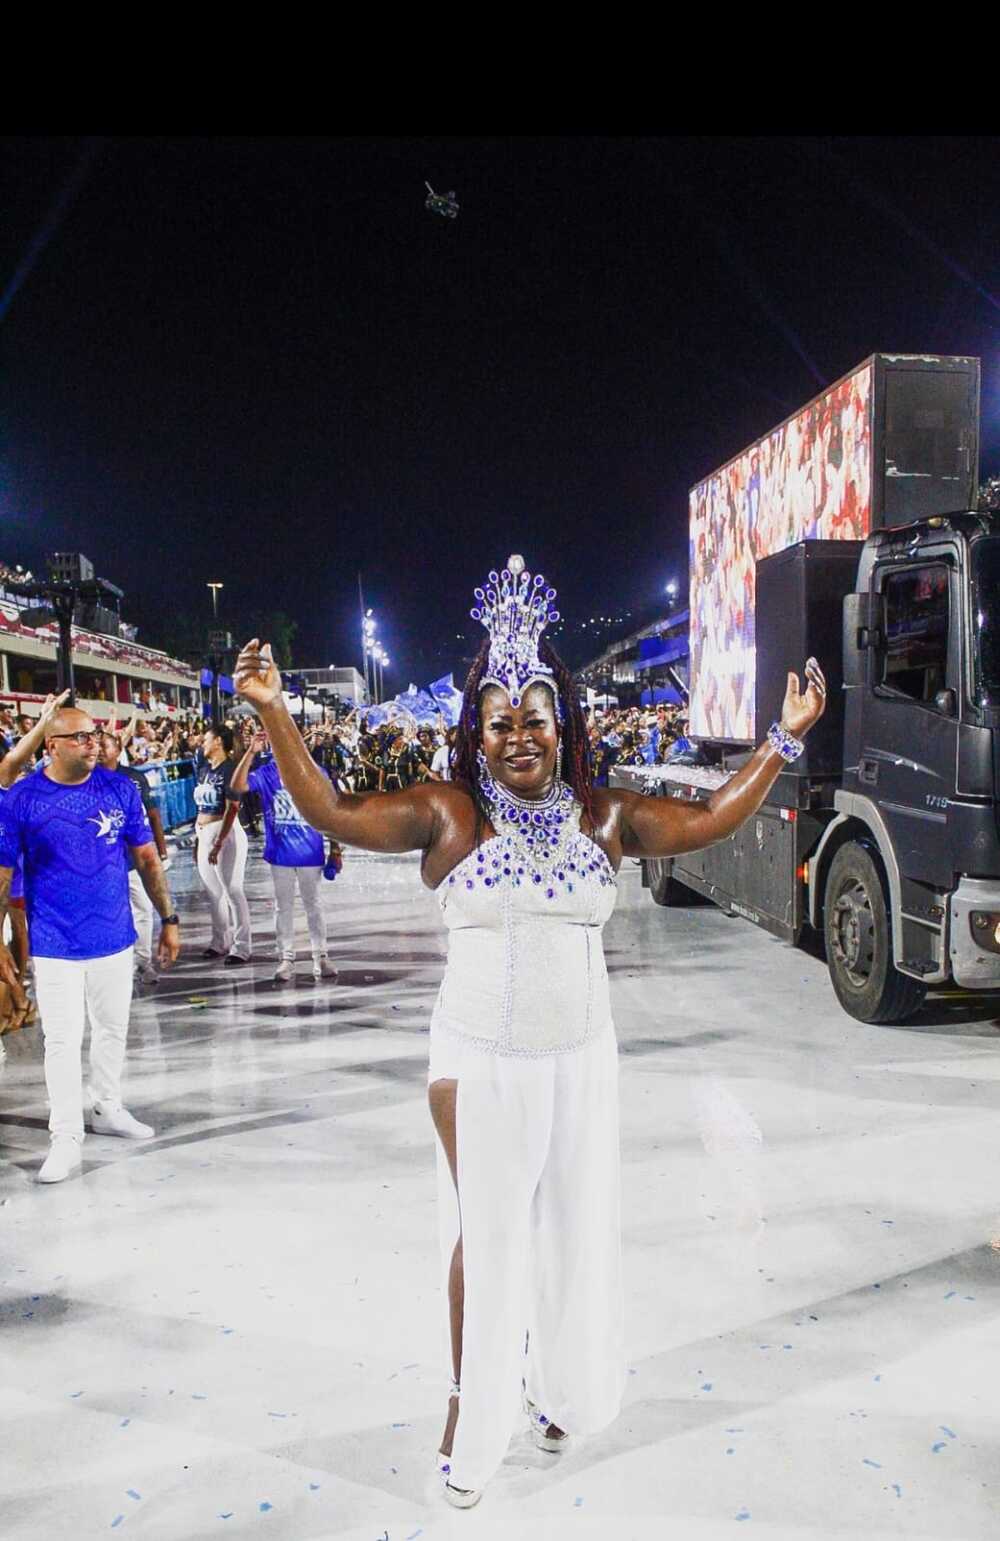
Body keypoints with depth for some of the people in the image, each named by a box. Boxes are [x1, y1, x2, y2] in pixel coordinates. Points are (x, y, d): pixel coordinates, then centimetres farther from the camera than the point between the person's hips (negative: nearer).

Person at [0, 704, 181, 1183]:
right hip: (56, 946, -3)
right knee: (62, 1041, 4)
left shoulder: (120, 789, -5)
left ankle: (108, 1108, 37)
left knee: (113, 1030, 17)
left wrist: (168, 919, 0)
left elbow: (148, 858, 1)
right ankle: (66, 1139, 18)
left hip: (115, 938, 3)